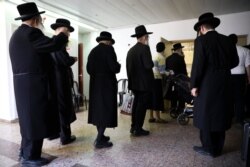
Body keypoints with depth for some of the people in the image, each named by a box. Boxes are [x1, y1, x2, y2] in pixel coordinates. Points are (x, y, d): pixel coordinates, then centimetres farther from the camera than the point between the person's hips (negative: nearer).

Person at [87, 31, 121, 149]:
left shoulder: (93, 51, 9)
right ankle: (100, 140, 3)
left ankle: (100, 136, 24)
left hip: (95, 84, 7)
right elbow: (114, 67, -18)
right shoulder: (109, 49, -9)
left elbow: (88, 69, 7)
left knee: (98, 109, 14)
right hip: (107, 84, -7)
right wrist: (118, 66, 2)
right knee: (106, 110, -1)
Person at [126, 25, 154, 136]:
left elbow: (128, 67, 10)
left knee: (136, 104, 16)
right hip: (144, 83, -7)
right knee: (142, 105, 1)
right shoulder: (144, 48, -12)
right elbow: (149, 65, -20)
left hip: (135, 82, 7)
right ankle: (138, 129, 9)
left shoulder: (130, 50, 9)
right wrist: (152, 63, 0)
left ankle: (133, 127, 23)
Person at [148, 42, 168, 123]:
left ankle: (151, 117, 13)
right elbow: (162, 71, -14)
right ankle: (158, 118, 3)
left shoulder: (154, 57, 15)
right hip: (157, 79, -7)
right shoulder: (161, 57, -7)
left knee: (153, 97, 9)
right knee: (158, 98, -2)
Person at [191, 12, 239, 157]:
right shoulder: (228, 40, 8)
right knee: (220, 115, 14)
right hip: (224, 84, 6)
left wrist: (194, 85, -10)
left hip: (207, 85, -6)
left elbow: (198, 64, -15)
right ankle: (218, 148, 26)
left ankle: (208, 148, 16)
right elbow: (234, 62, 13)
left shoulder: (201, 40, -9)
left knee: (205, 116, 6)